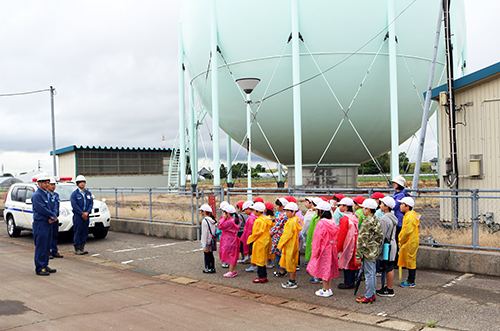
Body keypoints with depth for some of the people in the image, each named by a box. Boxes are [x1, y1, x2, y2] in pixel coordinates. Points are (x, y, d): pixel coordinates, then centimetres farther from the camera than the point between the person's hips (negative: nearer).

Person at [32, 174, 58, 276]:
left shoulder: (48, 194, 16)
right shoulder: (36, 195, -11)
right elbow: (42, 209, -19)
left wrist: (53, 217, -4)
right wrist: (53, 216, -9)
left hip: (48, 223, 9)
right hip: (40, 224, -9)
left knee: (47, 246, 13)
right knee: (40, 247, -5)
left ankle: (45, 266, 22)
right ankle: (39, 268, 1)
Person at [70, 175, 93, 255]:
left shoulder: (88, 193, 13)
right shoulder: (74, 194, -3)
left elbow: (91, 203, 7)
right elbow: (74, 205, -10)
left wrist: (87, 212, -8)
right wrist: (82, 213, -14)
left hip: (86, 215, 5)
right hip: (77, 216, -5)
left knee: (85, 232, 7)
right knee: (78, 232, -5)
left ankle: (82, 247, 15)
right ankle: (77, 249, 1)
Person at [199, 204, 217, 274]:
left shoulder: (204, 221, -18)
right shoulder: (212, 220, 6)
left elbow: (204, 234, -18)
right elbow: (215, 230, 12)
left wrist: (204, 246, -16)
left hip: (207, 242, -8)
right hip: (211, 241, 8)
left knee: (207, 255, 3)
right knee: (211, 255, 15)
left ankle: (209, 269, 9)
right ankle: (212, 268, 22)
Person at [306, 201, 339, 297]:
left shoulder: (321, 223, -18)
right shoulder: (332, 222, 3)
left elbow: (318, 239, -15)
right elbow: (335, 237, 9)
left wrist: (315, 252, -9)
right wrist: (334, 247, 17)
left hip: (323, 249, -7)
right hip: (332, 248, 7)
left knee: (324, 269, 2)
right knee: (330, 268, 14)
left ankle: (325, 290, 8)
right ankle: (329, 289, 21)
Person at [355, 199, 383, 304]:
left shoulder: (367, 222, -20)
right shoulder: (376, 220, 10)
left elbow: (362, 240, -21)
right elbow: (380, 236, 18)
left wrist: (358, 256, -18)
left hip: (368, 252, -9)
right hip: (374, 252, 9)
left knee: (369, 274, -2)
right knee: (372, 273, 16)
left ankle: (368, 297, 5)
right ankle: (372, 294, 26)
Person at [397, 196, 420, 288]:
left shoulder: (410, 217, -21)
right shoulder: (408, 215, 13)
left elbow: (407, 232, -23)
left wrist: (400, 241, -11)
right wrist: (400, 240, 13)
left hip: (410, 243, -10)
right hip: (407, 243, 10)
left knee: (410, 261, -2)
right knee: (409, 262, 15)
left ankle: (411, 282, 5)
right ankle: (410, 279, 23)